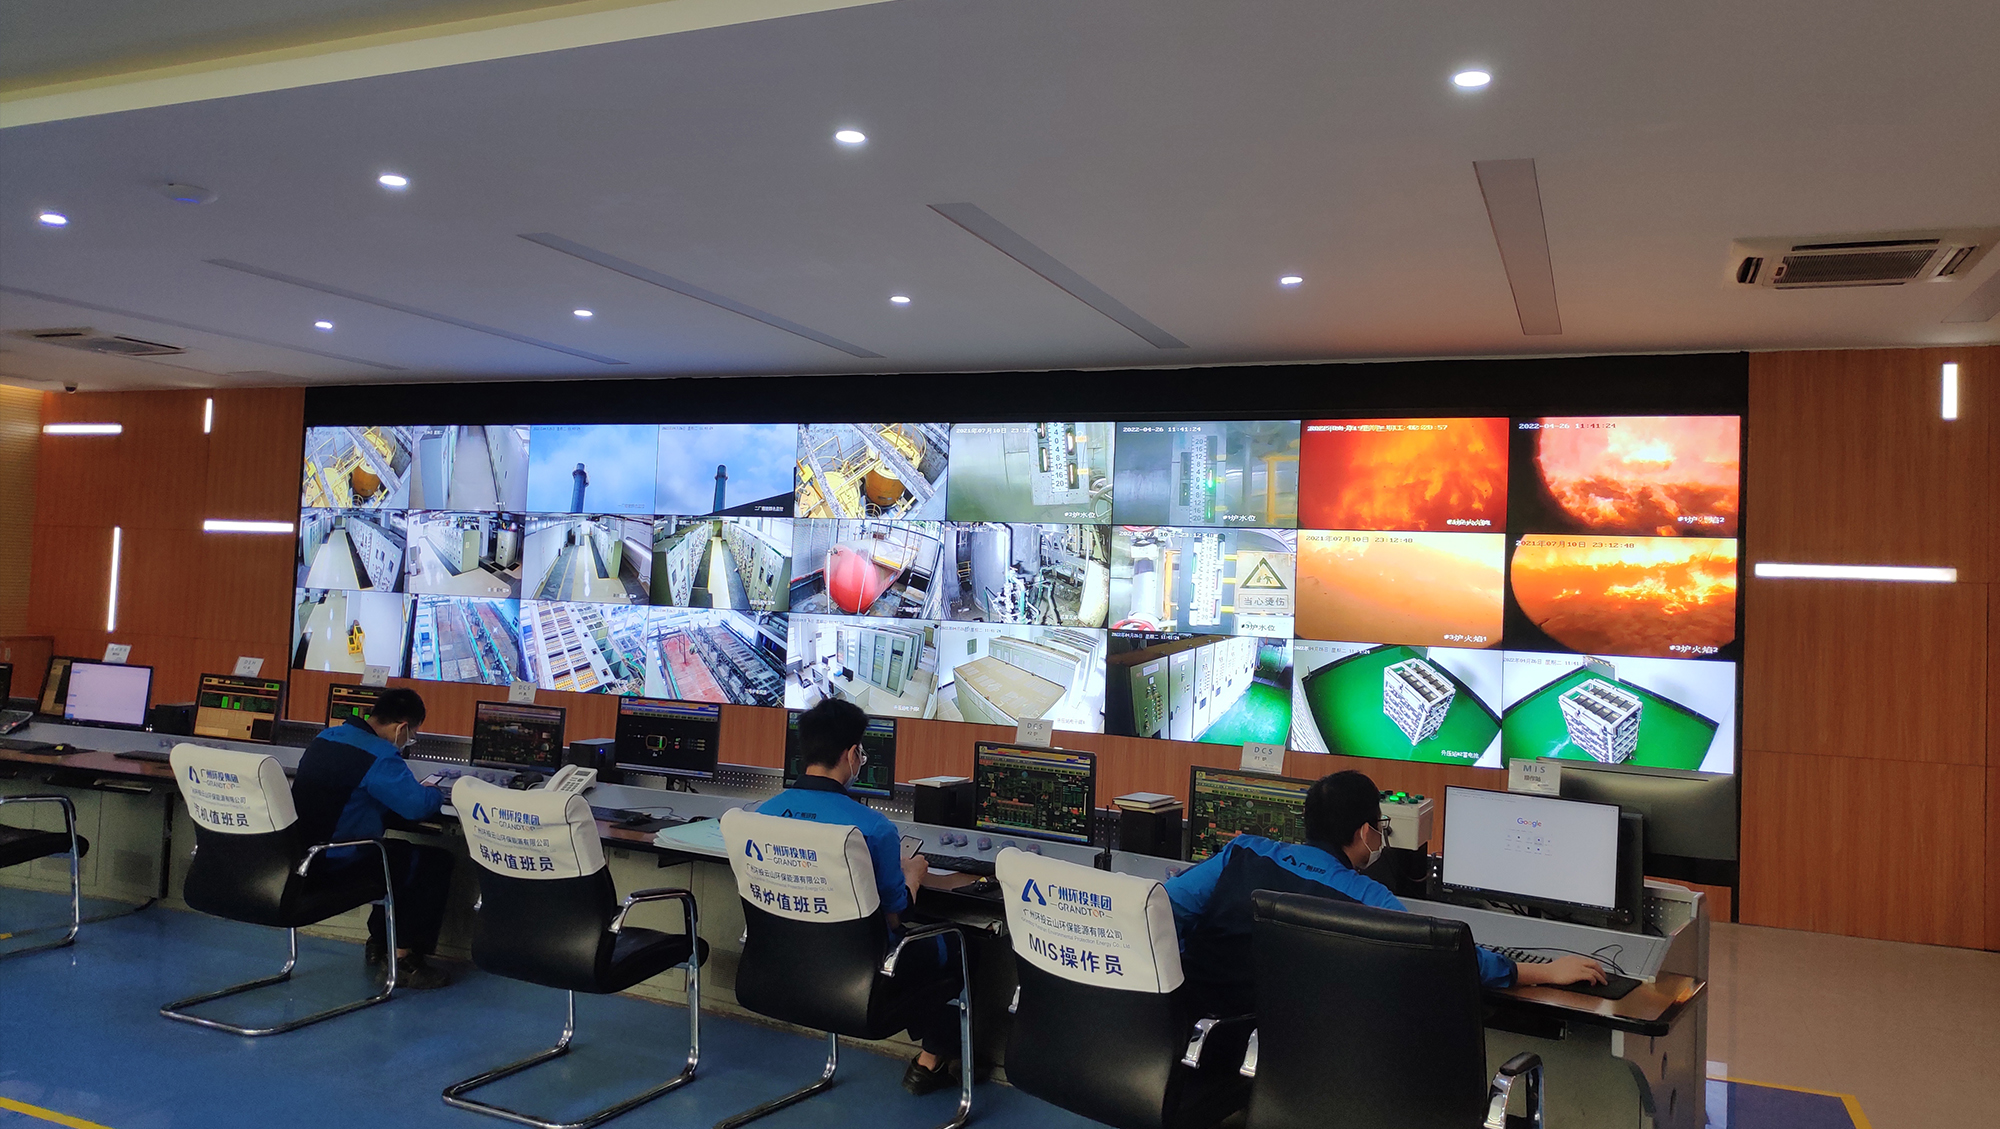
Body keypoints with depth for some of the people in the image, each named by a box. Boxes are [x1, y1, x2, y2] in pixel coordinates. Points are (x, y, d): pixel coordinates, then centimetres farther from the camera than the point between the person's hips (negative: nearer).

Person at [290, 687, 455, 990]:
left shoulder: (326, 737, 11)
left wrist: (419, 790, 18)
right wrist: (435, 794, 1)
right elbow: (417, 805, -23)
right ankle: (404, 960, 2)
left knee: (399, 851, 31)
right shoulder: (379, 755, -19)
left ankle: (378, 942, 35)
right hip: (340, 865, -10)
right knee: (437, 862, 2)